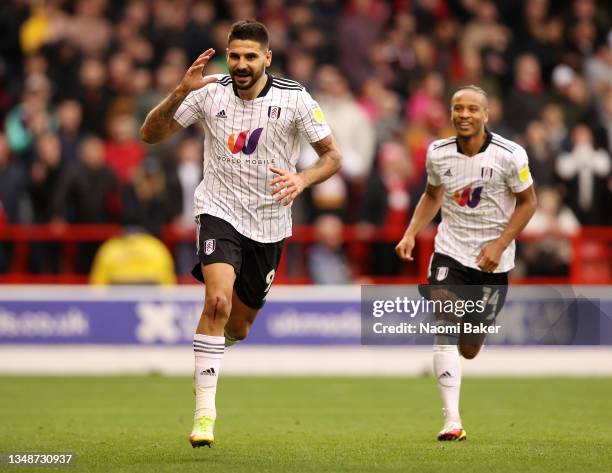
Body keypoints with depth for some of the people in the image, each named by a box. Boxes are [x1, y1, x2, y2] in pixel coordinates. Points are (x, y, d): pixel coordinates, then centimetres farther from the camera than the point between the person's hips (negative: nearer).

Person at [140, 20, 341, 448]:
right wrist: (181, 92, -22)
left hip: (269, 222, 2)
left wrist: (302, 179, -24)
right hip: (219, 210, -2)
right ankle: (205, 411, -24)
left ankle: (212, 349, 50)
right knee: (218, 298, -27)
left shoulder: (294, 99, -9)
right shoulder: (210, 93, -7)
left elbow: (333, 155, -3)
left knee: (238, 327, 11)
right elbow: (151, 134, -6)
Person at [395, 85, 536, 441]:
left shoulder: (510, 155, -13)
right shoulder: (438, 153, -4)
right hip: (450, 251, 1)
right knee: (445, 329, -21)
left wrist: (499, 245, -13)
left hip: (492, 260, -1)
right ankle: (452, 420, -22)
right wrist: (411, 234, 1)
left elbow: (528, 202, -4)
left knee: (469, 351, 8)